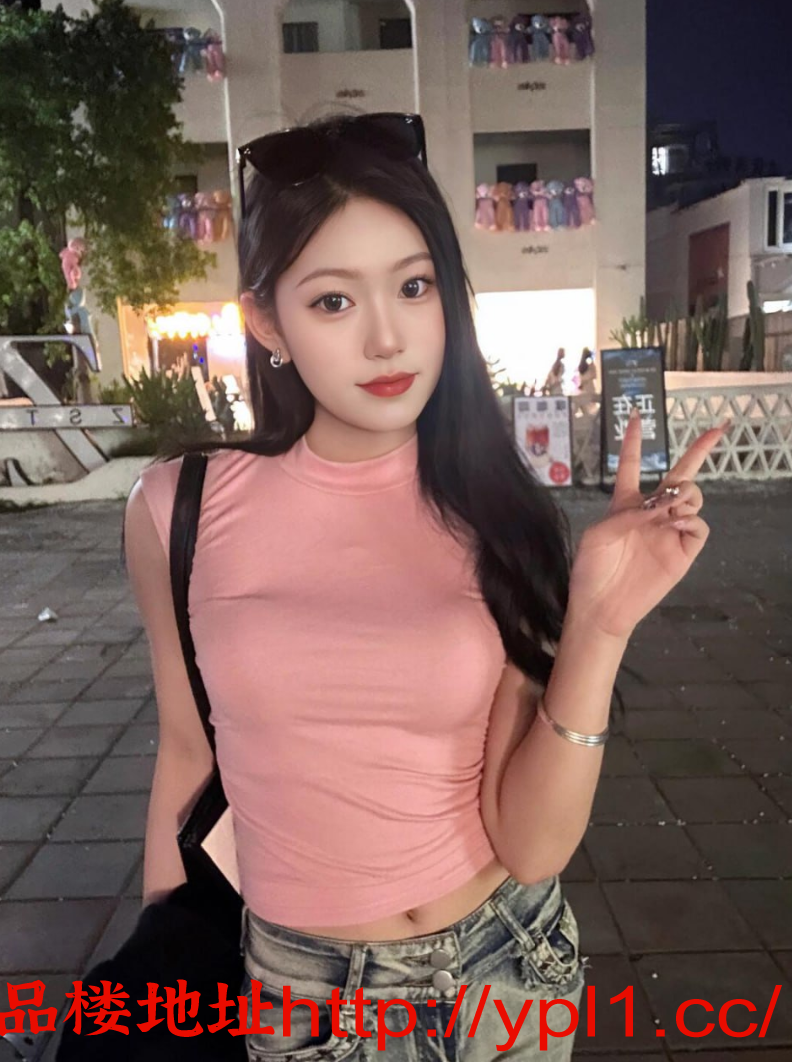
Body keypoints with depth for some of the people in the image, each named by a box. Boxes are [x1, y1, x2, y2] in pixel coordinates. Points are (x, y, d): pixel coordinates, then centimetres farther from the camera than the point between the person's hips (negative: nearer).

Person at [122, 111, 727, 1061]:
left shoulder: (500, 519, -13)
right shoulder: (178, 510, -15)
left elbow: (532, 846, -15)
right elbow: (187, 749, 0)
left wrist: (598, 628, -28)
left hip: (507, 969, 1)